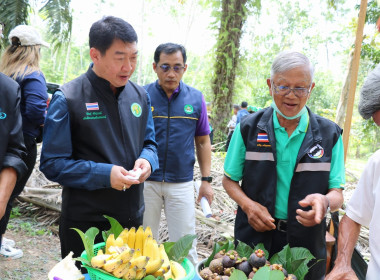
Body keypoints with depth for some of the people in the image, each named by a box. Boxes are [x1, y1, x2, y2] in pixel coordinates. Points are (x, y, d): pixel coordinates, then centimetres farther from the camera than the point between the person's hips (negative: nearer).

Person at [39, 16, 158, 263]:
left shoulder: (141, 96, 4)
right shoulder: (67, 99, -13)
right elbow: (52, 164, -13)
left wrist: (147, 160, -10)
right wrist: (105, 174, -23)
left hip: (133, 217, 5)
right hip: (84, 223, -5)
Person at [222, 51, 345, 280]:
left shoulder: (330, 134, -3)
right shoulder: (249, 128, -3)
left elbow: (337, 193, -3)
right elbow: (230, 180, 4)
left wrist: (324, 202, -27)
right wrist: (248, 204, -15)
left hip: (306, 242, 0)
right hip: (255, 237, 0)